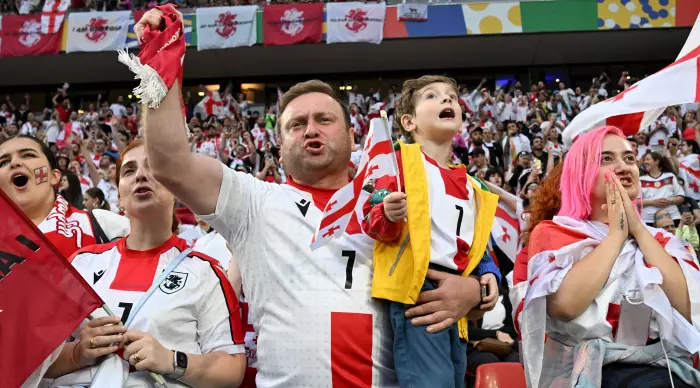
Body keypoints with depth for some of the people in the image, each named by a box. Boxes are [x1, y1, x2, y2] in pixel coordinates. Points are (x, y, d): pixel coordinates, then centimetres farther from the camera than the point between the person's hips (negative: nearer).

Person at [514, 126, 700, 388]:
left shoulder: (658, 239, 16)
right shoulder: (553, 233, 4)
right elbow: (565, 304, -16)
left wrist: (638, 229, -2)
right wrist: (616, 234, -6)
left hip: (666, 366, 4)